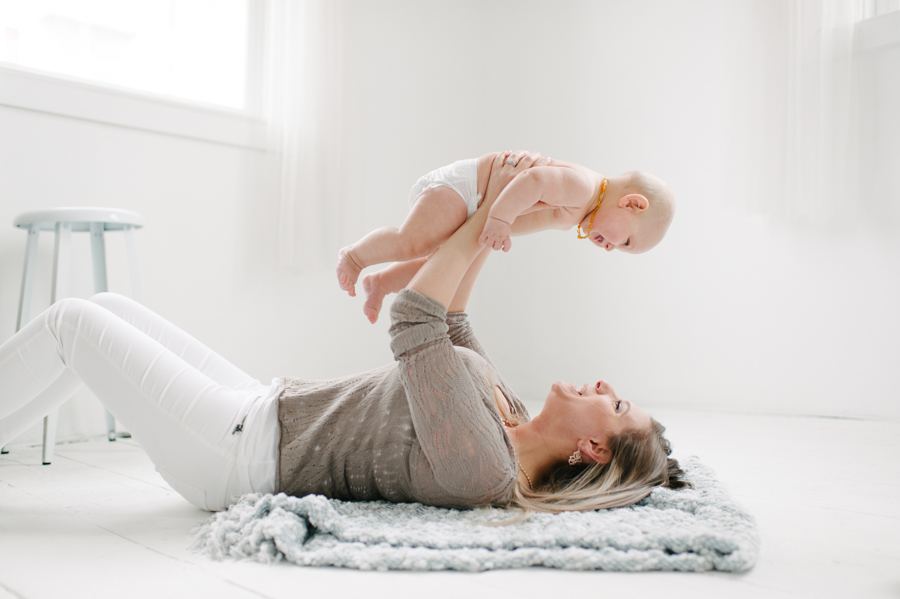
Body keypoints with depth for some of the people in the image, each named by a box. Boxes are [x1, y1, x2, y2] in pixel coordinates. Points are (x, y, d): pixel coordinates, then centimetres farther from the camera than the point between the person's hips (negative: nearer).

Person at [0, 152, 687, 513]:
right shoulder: (508, 412, 0)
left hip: (232, 450, -8)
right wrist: (493, 232, 4)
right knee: (109, 309, 13)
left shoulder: (476, 465, -28)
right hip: (267, 413, 8)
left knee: (71, 320, -3)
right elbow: (449, 323, 11)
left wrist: (486, 216, -21)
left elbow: (414, 318, -29)